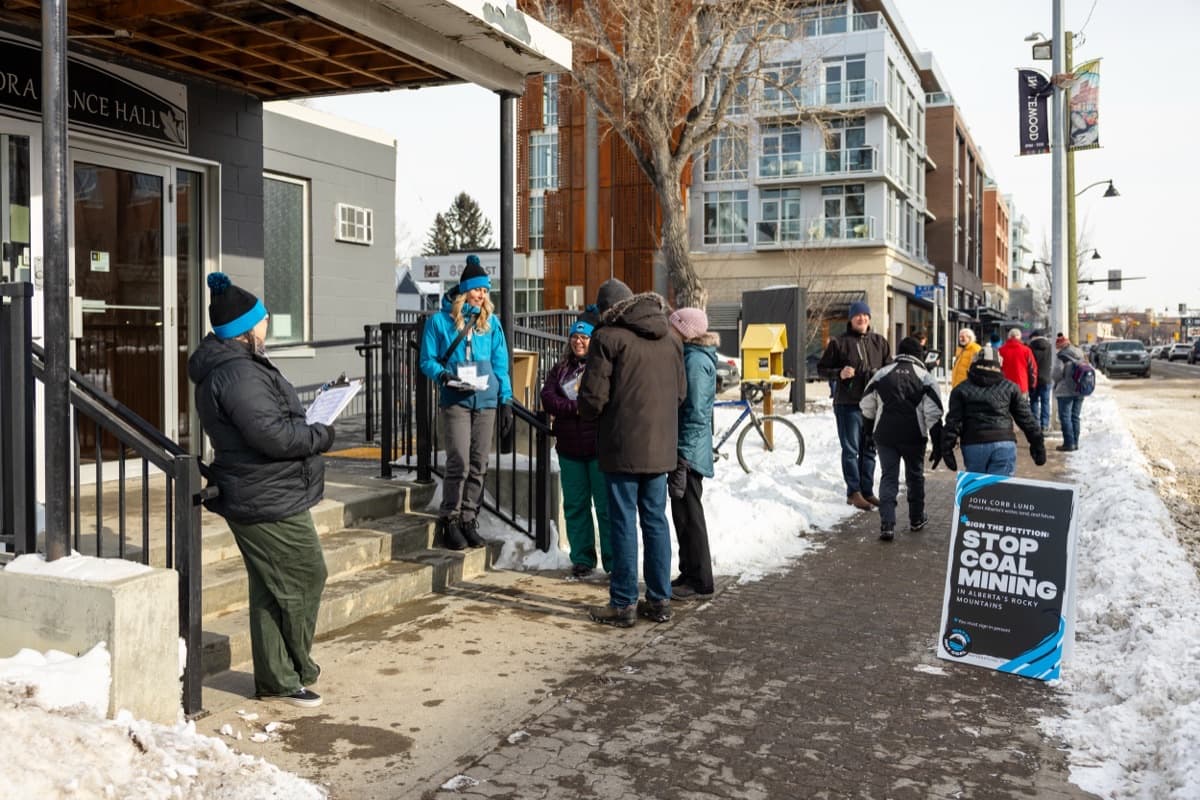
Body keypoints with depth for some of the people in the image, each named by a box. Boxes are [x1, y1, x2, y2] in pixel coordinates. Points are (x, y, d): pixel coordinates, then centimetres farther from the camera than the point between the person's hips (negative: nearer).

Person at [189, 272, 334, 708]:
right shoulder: (238, 374, -22)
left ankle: (276, 676, 26)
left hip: (257, 496, 11)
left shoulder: (224, 366, 14)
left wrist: (307, 429, 9)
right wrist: (321, 435, -11)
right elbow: (275, 435, -27)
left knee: (270, 588, 16)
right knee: (307, 575, 1)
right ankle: (290, 674, 16)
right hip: (269, 501, -11)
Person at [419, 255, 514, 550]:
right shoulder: (440, 320, 3)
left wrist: (506, 401, 6)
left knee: (479, 465, 5)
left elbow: (501, 364, 12)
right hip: (455, 401, -3)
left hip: (486, 400, 4)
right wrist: (443, 375, -17)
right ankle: (448, 520, 4)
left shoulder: (491, 322, 12)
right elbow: (427, 361, 3)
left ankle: (468, 520, 15)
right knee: (459, 462, -10)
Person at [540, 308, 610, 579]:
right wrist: (577, 408, -13)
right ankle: (582, 559, 21)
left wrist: (565, 407, -14)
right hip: (569, 448, 5)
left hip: (599, 447, -5)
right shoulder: (560, 369, 13)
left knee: (607, 506, -2)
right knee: (575, 505, 10)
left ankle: (613, 561, 7)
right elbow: (547, 399, 1)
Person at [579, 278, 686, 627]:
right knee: (656, 520, 13)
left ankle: (624, 604, 7)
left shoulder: (608, 337, -10)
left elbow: (593, 399, -11)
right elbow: (680, 393, 14)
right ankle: (660, 600, 19)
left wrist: (591, 413, 10)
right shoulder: (670, 339, 10)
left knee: (623, 524, 1)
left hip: (623, 447, -6)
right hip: (661, 447, 6)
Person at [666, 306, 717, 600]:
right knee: (684, 514, 16)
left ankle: (699, 581, 7)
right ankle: (689, 574, 25)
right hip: (684, 449, 10)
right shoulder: (690, 356, 14)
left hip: (689, 451, -10)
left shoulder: (695, 360, -16)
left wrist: (684, 456, -21)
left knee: (688, 514, -2)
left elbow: (695, 412, -21)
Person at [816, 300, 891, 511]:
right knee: (851, 450, -2)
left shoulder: (879, 342, 11)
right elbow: (822, 369, 2)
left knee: (869, 450, 11)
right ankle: (854, 492, 4)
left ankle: (867, 490, 21)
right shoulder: (839, 342, -1)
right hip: (848, 404, -4)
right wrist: (839, 373, -16)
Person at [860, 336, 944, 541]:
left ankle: (887, 524, -7)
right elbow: (933, 414, -7)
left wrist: (871, 431, 25)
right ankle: (916, 519, 30)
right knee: (915, 476, 17)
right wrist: (938, 445, -5)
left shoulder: (882, 374, 4)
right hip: (913, 437, -1)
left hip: (884, 435, 1)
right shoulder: (925, 377, -2)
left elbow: (867, 407, 9)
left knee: (888, 478, 5)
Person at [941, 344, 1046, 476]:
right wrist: (1038, 445, 16)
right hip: (1004, 445, 0)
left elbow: (952, 422, 0)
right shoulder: (1009, 387, 11)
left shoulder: (961, 389, 7)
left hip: (973, 446, 0)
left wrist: (947, 450, 0)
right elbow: (1026, 419, 11)